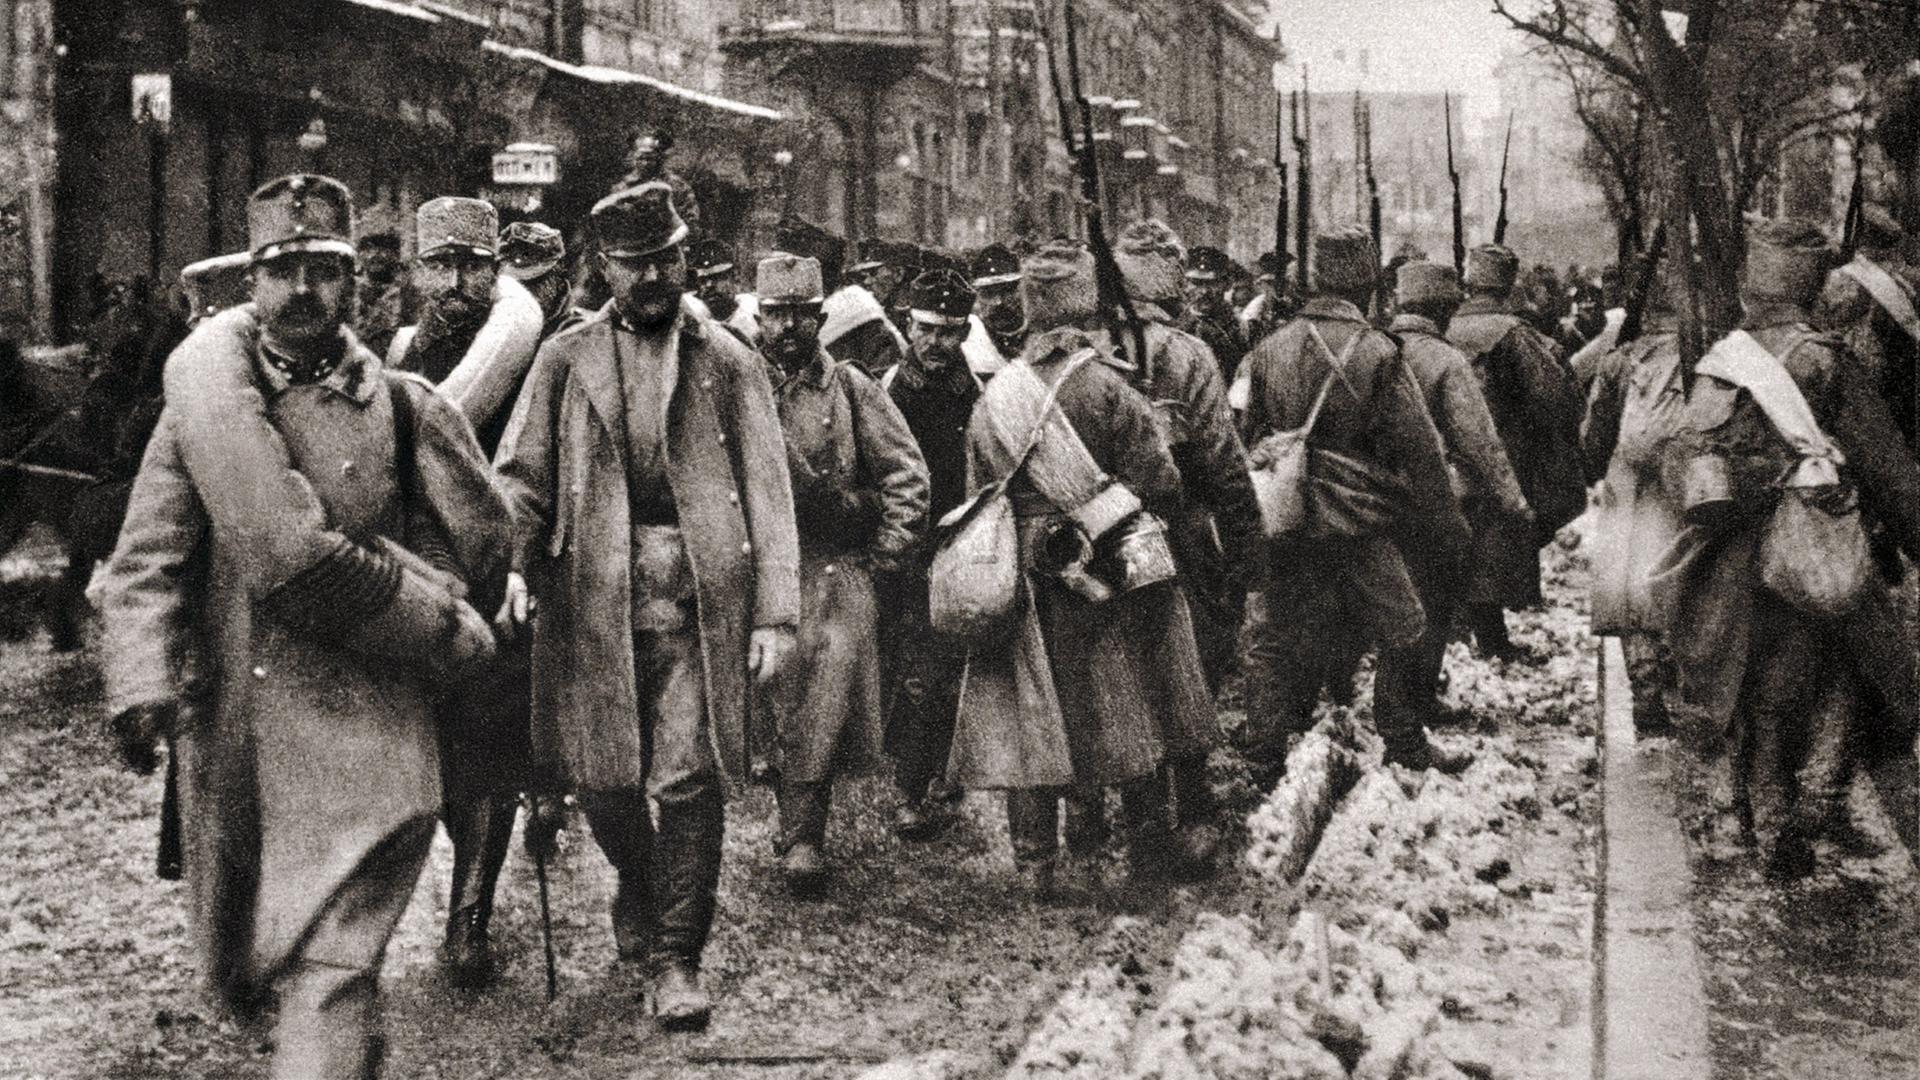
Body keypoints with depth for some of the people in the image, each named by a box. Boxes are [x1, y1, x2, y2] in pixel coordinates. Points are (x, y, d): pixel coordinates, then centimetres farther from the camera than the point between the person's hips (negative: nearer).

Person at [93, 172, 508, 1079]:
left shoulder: (405, 408, 0)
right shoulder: (204, 398, 3)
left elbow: (479, 542, 8)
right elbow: (146, 559, -3)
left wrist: (366, 567, -1)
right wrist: (141, 679, -16)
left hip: (360, 727, -3)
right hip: (227, 724, 3)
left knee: (330, 966, -11)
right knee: (234, 963, 19)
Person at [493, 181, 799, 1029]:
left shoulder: (727, 361, 7)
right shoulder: (565, 359, 10)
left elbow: (766, 490, 5)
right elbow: (521, 473, 6)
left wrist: (775, 610, -2)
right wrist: (514, 563, -12)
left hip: (700, 591, -1)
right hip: (593, 591, 1)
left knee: (689, 780, -4)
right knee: (600, 775, 6)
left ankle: (676, 959, 9)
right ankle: (638, 884, 37)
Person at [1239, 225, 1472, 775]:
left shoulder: (1269, 350, 2)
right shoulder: (1378, 353, -11)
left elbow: (1246, 436, 9)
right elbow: (1420, 451, -8)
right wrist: (1448, 532, -2)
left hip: (1287, 528, 4)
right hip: (1363, 523, -4)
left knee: (1282, 640, 12)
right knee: (1399, 636, 11)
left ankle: (1265, 751, 15)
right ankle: (1406, 751, 17)